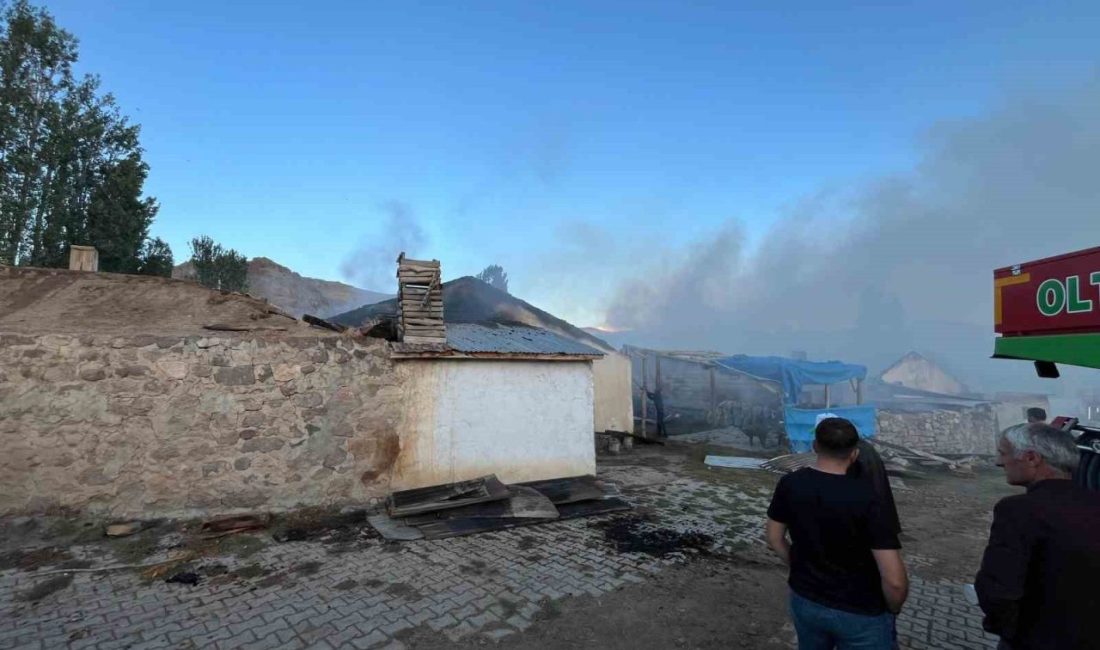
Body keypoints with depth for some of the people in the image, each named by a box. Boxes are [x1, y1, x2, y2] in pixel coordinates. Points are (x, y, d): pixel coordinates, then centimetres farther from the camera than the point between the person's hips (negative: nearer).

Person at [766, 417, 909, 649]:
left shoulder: (790, 484, -11)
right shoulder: (866, 498, -25)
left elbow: (774, 537, 2)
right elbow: (895, 581, -24)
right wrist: (892, 610, -3)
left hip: (805, 601, 4)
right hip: (860, 614, -4)